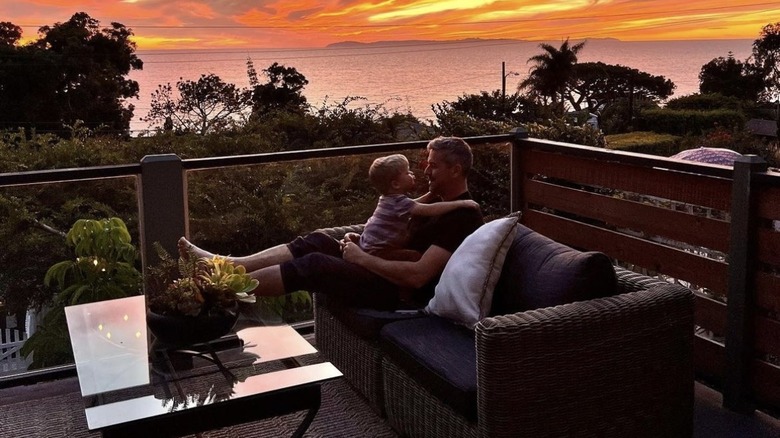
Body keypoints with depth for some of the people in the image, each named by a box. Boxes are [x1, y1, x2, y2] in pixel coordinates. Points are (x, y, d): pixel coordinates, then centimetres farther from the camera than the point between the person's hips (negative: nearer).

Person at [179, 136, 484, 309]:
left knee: (313, 264, -19)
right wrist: (360, 243, 3)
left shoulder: (464, 216, -18)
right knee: (317, 241, -3)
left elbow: (418, 275, -26)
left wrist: (362, 258, -19)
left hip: (400, 293, -9)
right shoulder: (436, 199, 14)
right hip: (389, 271, 9)